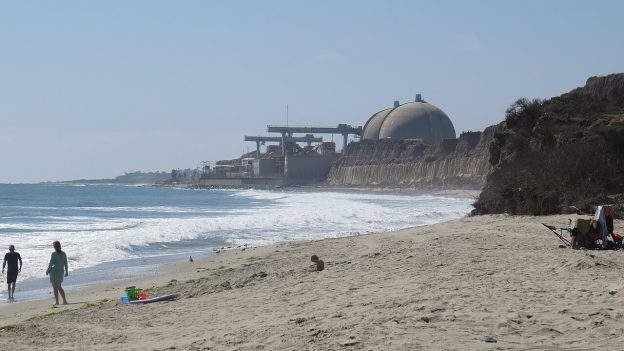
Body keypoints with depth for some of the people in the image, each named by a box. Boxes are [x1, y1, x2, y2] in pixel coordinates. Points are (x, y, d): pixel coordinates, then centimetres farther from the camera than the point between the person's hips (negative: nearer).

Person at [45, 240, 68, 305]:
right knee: (59, 287, 17)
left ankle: (57, 302, 0)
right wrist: (66, 271, 16)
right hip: (61, 271, 6)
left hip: (54, 271, -6)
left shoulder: (54, 254, -12)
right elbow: (65, 263, 7)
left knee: (55, 287, 1)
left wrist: (47, 271, 1)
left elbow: (51, 263, -11)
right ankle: (64, 301, 11)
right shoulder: (63, 253, 4)